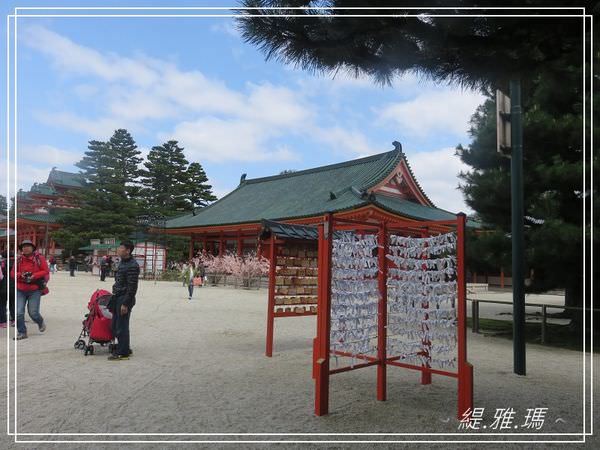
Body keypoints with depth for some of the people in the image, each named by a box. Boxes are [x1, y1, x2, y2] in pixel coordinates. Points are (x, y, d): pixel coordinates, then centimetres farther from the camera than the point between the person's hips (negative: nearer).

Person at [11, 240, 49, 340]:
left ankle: (41, 322, 27)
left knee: (33, 312, -5)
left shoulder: (40, 258, -2)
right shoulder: (18, 260, 7)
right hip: (20, 290, 3)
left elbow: (46, 271, -5)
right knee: (18, 313, -2)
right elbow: (13, 273, 7)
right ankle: (22, 332, 13)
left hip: (35, 290, -3)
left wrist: (34, 276, -17)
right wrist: (20, 275, -13)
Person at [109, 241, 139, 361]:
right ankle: (124, 349, 27)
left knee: (121, 327, -2)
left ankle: (123, 353, 9)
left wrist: (125, 303, -21)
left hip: (125, 300, -10)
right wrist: (114, 298, 19)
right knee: (115, 326, 15)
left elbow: (132, 288, -20)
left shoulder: (132, 265, -18)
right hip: (117, 297, 10)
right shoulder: (122, 262, 13)